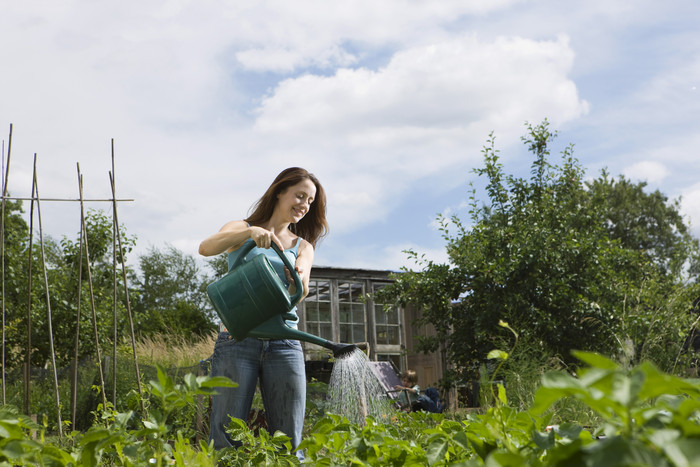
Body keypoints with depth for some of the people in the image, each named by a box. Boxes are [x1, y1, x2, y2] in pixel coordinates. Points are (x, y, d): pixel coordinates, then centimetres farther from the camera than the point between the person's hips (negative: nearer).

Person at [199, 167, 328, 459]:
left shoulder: (302, 247, 19)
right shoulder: (241, 230, 11)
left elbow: (301, 293, 0)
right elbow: (206, 248, -11)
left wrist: (299, 280, -24)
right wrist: (249, 232, -26)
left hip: (283, 345, 3)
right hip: (237, 341, -3)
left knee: (289, 445, -2)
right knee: (225, 441, -7)